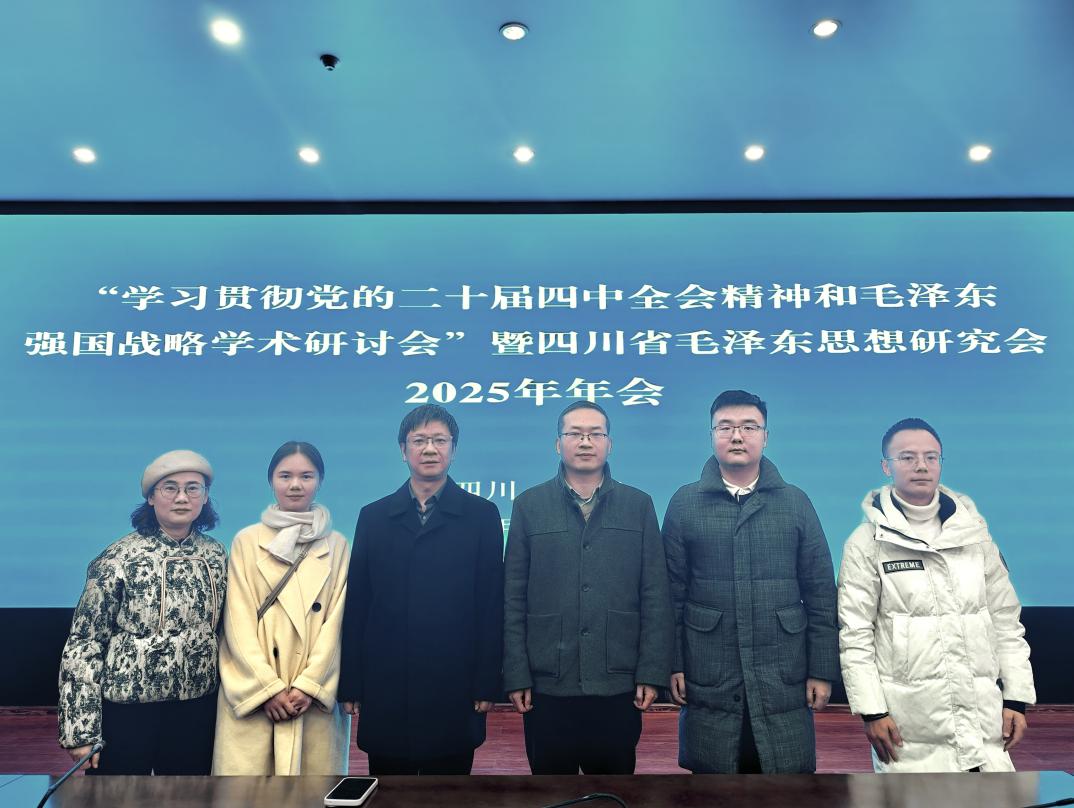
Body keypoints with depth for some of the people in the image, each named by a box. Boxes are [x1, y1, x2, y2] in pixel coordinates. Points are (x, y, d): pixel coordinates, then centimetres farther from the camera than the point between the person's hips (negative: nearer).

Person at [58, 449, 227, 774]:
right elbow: (84, 644, -9)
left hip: (196, 710, 4)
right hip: (126, 709, -3)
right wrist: (81, 730, -10)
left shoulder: (216, 555, 1)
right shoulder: (119, 558, -11)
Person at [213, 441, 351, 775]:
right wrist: (269, 688, -9)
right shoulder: (246, 541, 4)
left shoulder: (338, 547, 6)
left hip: (316, 696, 1)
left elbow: (338, 622, 1)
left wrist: (308, 685, -10)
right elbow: (238, 623, -1)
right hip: (253, 695, 0)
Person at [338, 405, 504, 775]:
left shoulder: (482, 515, 1)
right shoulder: (373, 516, 6)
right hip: (385, 690, 2)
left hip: (455, 690, -1)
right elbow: (356, 606, 5)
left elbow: (491, 606, -2)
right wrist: (351, 685, 2)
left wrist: (487, 684, -5)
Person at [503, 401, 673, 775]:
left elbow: (655, 597, 3)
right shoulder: (529, 505, 3)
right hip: (547, 686, 0)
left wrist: (652, 673, -2)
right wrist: (516, 675, -2)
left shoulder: (639, 505, 4)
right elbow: (514, 599, 2)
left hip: (620, 685, 1)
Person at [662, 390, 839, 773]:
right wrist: (674, 664, -2)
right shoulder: (684, 503, 2)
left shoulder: (795, 503, 5)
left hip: (783, 681, 1)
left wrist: (822, 670, 0)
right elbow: (671, 593, 2)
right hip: (707, 682, 0)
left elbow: (821, 594, 4)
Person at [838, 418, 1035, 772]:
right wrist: (872, 710, -10)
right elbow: (854, 634, -6)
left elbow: (1005, 620, 10)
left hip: (982, 718, 3)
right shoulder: (868, 540, -4)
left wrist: (1017, 697, 5)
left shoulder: (973, 531, 8)